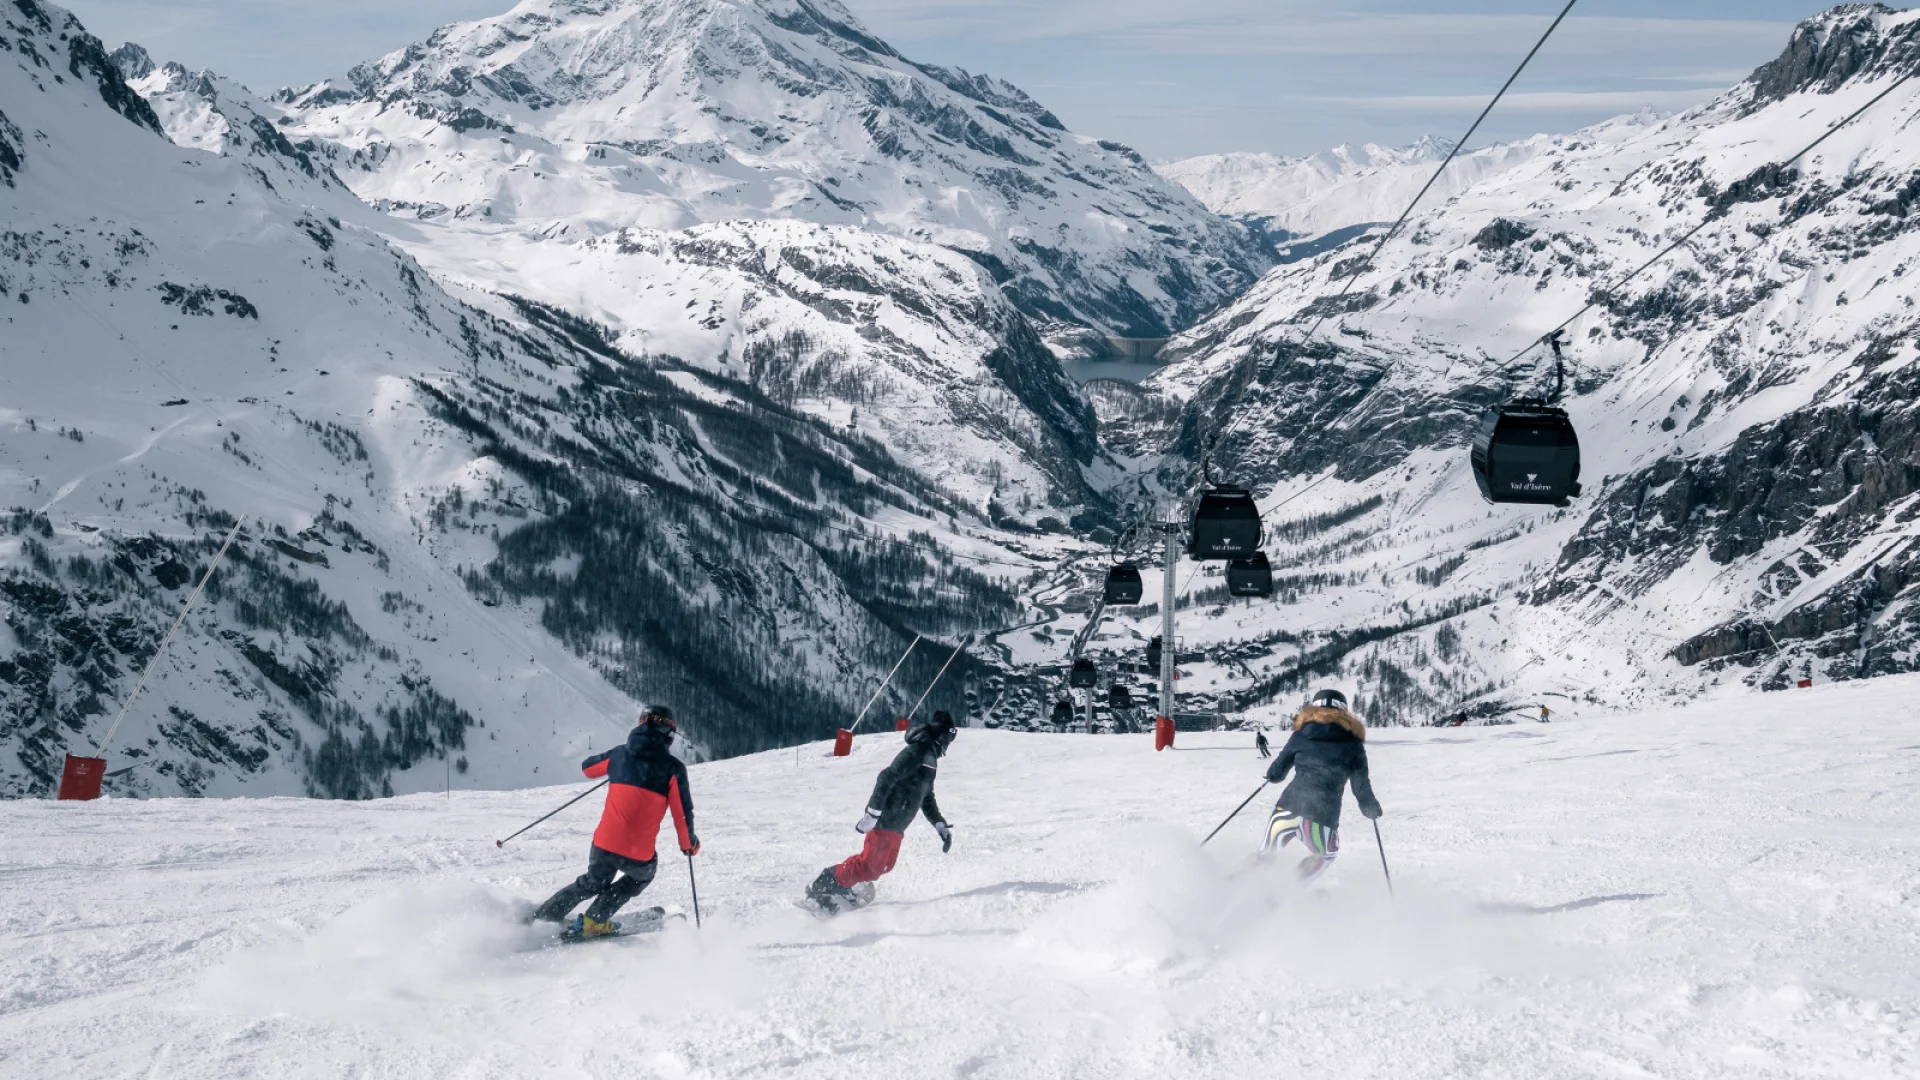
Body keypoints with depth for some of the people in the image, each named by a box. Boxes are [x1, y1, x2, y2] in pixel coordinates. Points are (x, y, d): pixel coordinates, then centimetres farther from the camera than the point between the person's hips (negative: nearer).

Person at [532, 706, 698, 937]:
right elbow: (682, 812, -4)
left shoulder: (620, 754, 5)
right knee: (643, 875, 31)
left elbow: (587, 767, 24)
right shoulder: (673, 768, -5)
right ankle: (594, 921, 20)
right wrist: (688, 843, 13)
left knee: (593, 883, 32)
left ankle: (539, 918, 27)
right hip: (638, 854, -3)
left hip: (604, 844, 3)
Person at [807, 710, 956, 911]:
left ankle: (840, 887, 20)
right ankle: (826, 887, -3)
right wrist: (872, 813, -27)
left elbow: (926, 798, 27)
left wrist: (941, 826, 19)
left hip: (896, 826, 10)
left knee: (884, 864, 15)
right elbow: (887, 778, -23)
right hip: (885, 820, -10)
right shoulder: (917, 752, -15)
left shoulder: (929, 757, 18)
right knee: (871, 867, -12)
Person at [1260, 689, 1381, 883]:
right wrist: (1371, 808, 24)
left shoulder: (1301, 735, 10)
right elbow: (1361, 786, 4)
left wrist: (1272, 775, 37)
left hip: (1288, 807, 1)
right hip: (1323, 816, -1)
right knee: (1326, 854, 28)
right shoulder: (1352, 745, 6)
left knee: (1267, 853, 23)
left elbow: (1275, 773, 13)